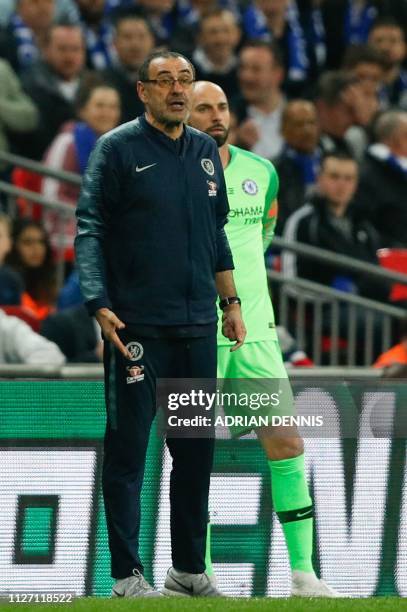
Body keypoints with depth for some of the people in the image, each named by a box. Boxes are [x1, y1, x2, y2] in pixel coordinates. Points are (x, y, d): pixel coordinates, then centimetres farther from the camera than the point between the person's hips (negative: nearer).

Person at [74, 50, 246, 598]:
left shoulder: (205, 152, 14)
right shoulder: (118, 148, -3)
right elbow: (90, 229, -6)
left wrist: (230, 301, 18)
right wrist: (100, 305, -16)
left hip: (198, 326, 6)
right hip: (137, 327, -6)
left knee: (197, 450, 8)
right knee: (127, 449, -3)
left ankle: (189, 569, 17)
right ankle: (127, 575, -1)